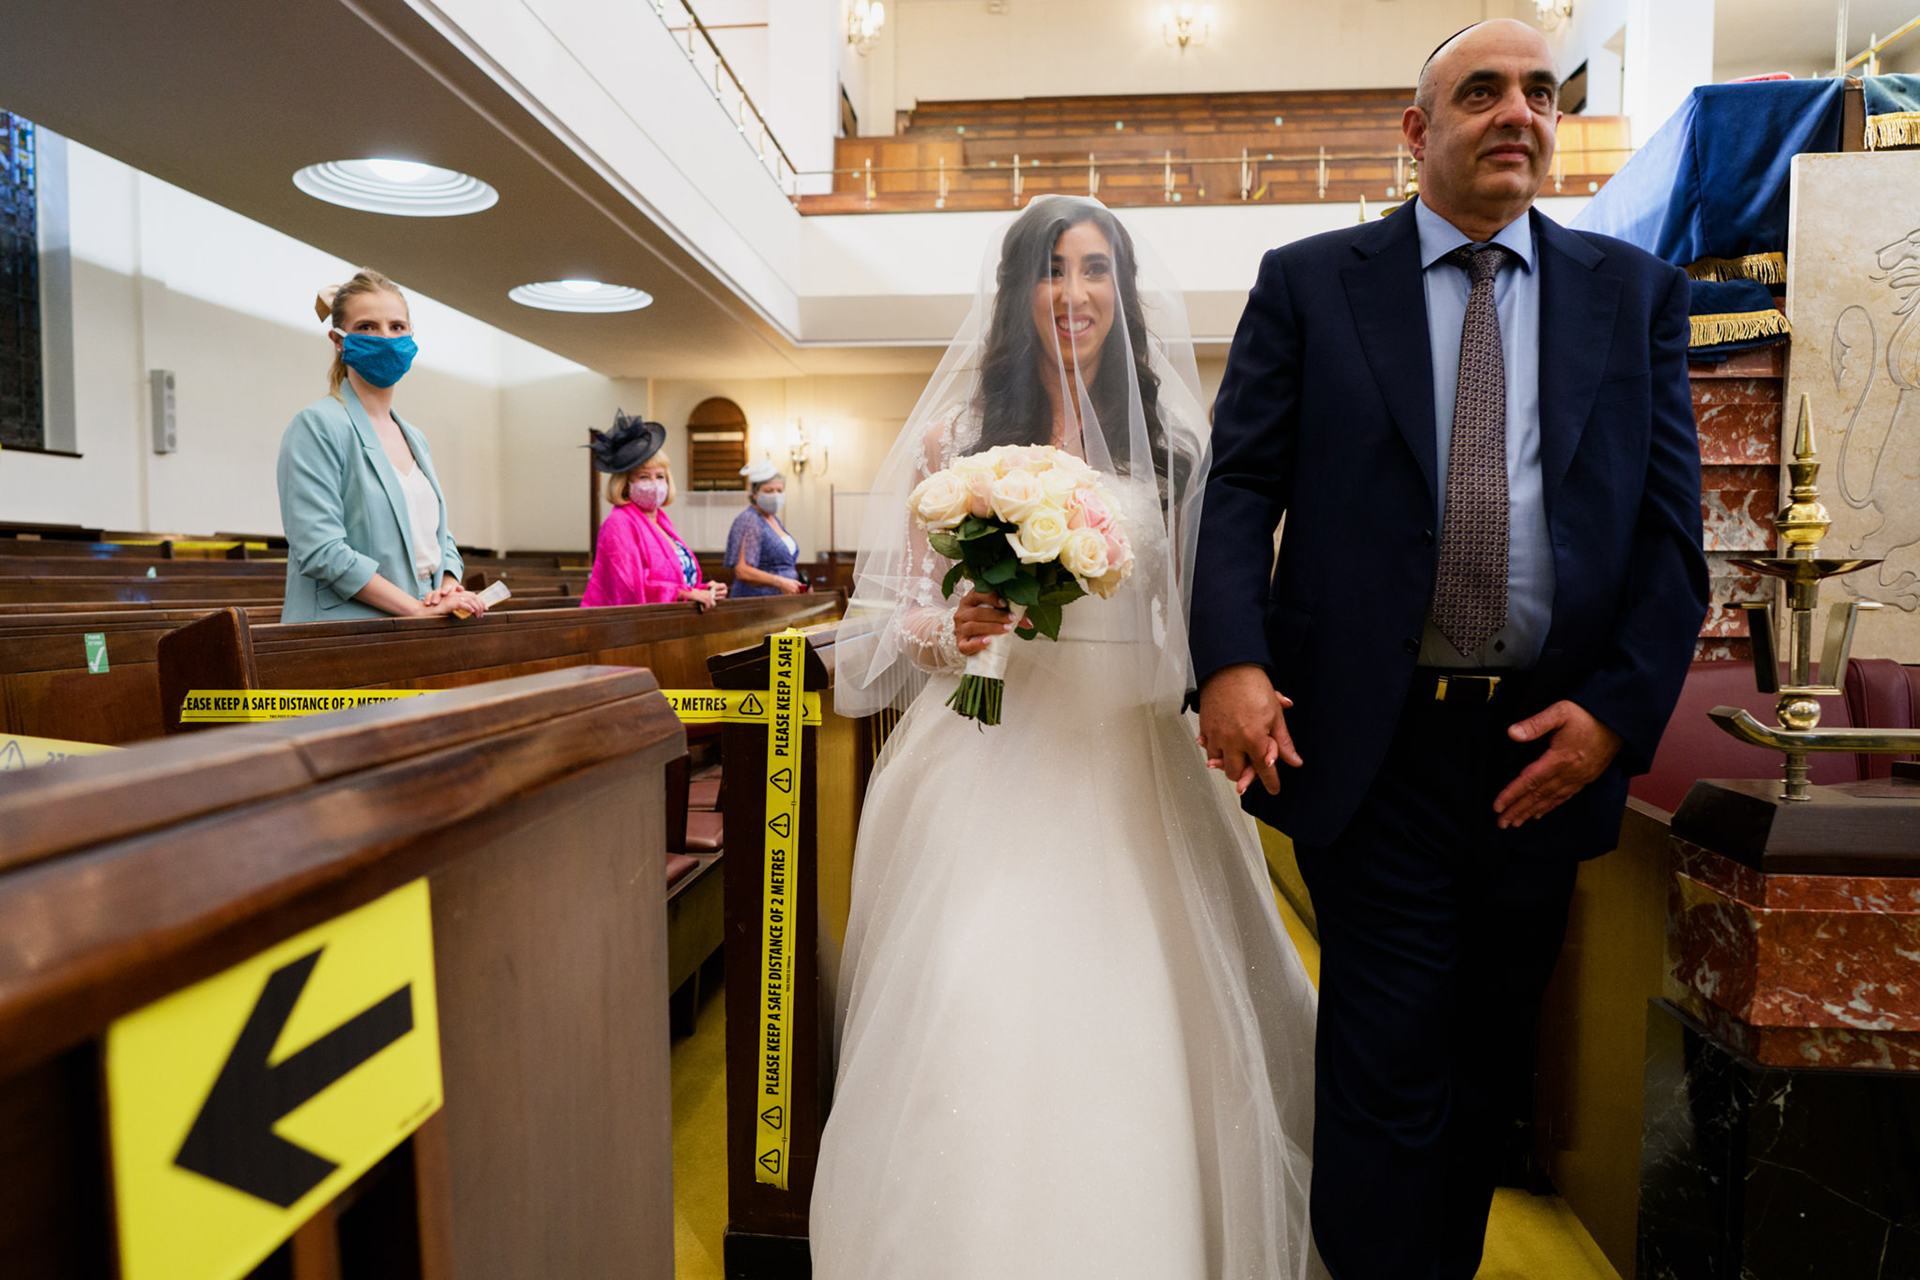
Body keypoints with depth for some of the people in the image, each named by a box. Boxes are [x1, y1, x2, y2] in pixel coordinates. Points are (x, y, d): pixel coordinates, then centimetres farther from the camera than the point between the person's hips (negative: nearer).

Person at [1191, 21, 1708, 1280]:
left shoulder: (1639, 292, 9)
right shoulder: (1308, 282, 3)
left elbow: (1671, 524, 6)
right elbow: (1241, 486, -4)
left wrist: (1622, 707, -6)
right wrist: (1231, 661, -19)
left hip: (1550, 749, 4)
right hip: (1370, 745, -3)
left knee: (1492, 1067, 19)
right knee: (1390, 1069, 3)